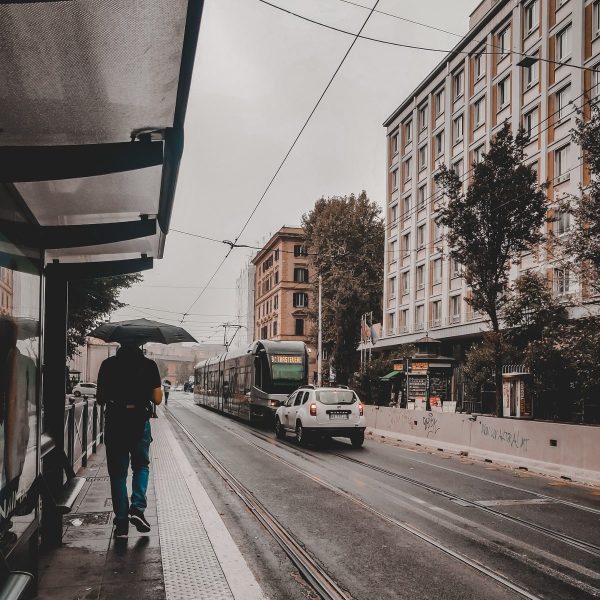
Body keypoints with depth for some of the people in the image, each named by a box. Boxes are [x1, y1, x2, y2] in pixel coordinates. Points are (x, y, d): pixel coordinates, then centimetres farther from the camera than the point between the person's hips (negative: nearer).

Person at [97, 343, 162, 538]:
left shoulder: (108, 364, -1)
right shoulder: (149, 365, -4)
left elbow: (100, 398, 3)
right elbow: (157, 399, -4)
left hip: (114, 423, 1)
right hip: (140, 423, 0)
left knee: (117, 473, 9)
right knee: (141, 466, 18)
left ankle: (121, 522, 10)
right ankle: (137, 508, -1)